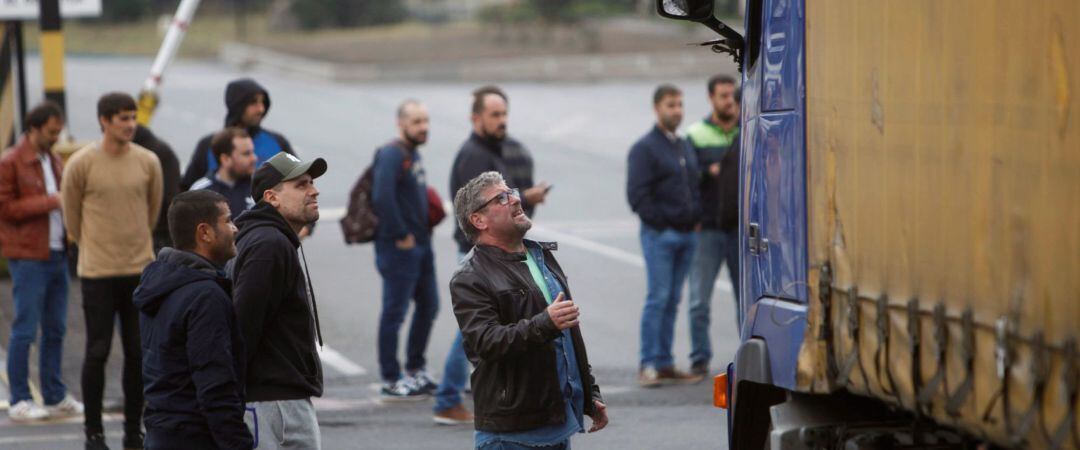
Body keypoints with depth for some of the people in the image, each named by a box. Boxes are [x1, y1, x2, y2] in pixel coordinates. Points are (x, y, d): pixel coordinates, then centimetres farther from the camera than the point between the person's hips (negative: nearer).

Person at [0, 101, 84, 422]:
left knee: (55, 329, 10)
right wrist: (49, 202, -17)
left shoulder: (53, 160, 17)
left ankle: (55, 398, 16)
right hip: (28, 257, -8)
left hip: (56, 254, 8)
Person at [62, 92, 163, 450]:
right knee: (97, 352, -1)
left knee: (138, 353, 6)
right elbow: (71, 215, 6)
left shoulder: (148, 162, 2)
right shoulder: (81, 164, -7)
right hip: (97, 273, -3)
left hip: (140, 269, 3)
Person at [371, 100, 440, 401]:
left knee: (428, 305, 17)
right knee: (395, 311, -3)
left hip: (421, 243, 10)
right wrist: (400, 235, -21)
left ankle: (415, 370, 30)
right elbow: (382, 198, -28)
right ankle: (391, 382, 2)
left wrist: (423, 230, 13)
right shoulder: (391, 155, -17)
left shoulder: (414, 153, 13)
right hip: (399, 248, -10)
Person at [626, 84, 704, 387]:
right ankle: (649, 366, -7)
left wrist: (697, 220, 10)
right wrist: (661, 223, -13)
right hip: (659, 236, -7)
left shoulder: (685, 147, 18)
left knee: (672, 302, 8)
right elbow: (637, 195, -10)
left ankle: (665, 364, 11)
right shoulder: (645, 148, -5)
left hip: (687, 235, 7)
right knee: (658, 299, -9)